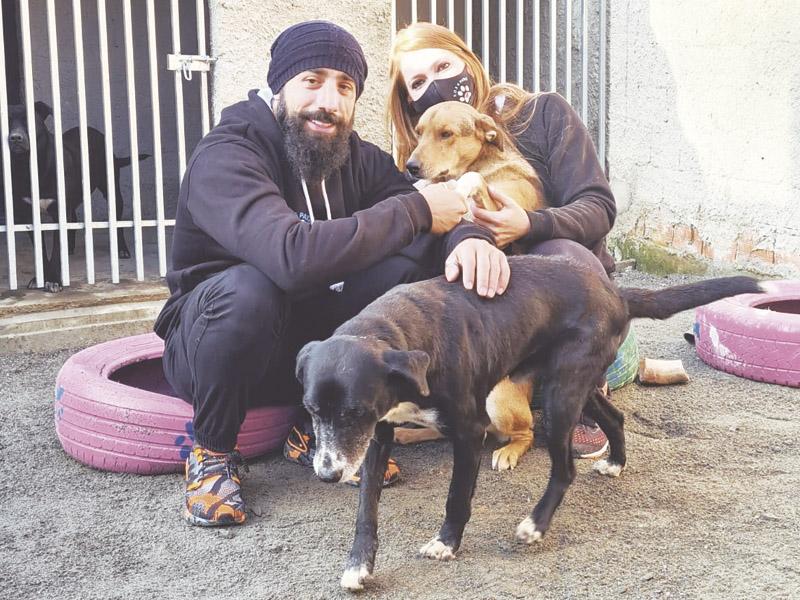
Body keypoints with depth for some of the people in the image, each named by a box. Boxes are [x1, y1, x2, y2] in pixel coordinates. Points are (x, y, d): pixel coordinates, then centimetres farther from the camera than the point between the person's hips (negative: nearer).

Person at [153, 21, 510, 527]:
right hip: (209, 340, -5)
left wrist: (470, 239, -33)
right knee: (247, 287, -38)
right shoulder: (224, 158, -23)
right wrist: (414, 209, -32)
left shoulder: (356, 157, -1)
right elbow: (293, 256, -41)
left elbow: (436, 221, -8)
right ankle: (213, 451, -10)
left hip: (313, 346, 5)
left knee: (409, 265, -18)